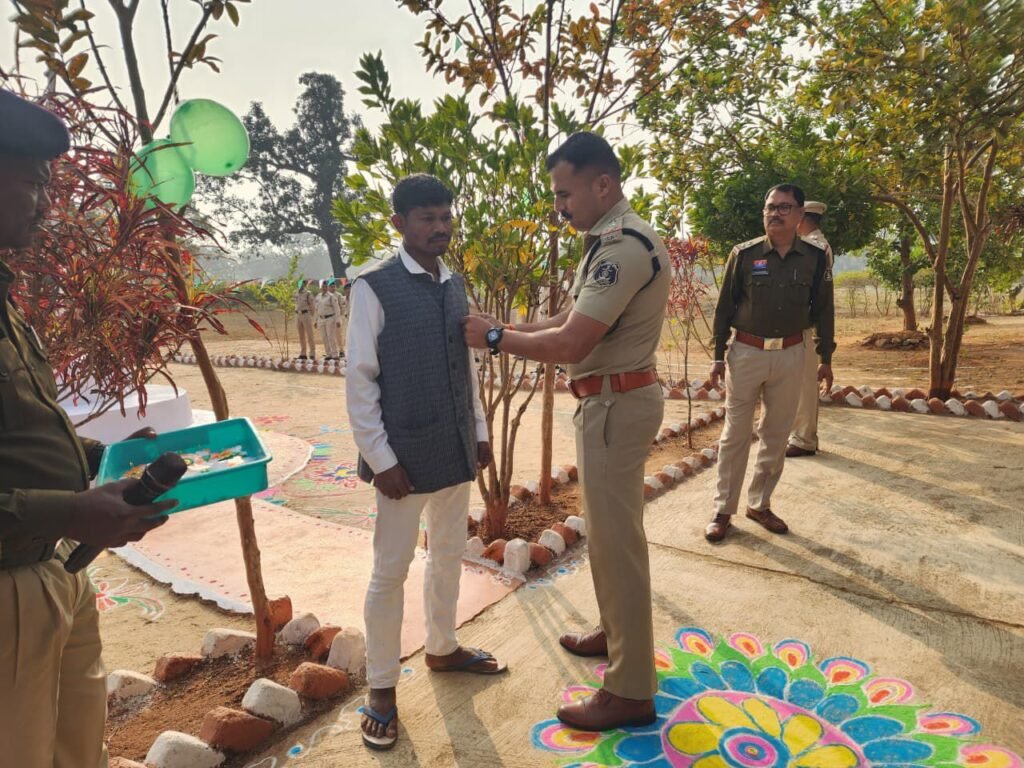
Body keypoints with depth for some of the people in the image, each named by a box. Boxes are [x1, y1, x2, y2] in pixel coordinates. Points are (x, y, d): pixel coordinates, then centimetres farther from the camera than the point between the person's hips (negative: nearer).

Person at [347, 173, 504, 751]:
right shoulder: (375, 288, -11)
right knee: (391, 571, 6)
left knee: (450, 555, 20)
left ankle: (443, 648, 42)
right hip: (406, 454, -6)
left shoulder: (455, 285, 8)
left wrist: (480, 432, 11)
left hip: (456, 449, 7)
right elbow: (359, 380, -11)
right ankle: (382, 687, 25)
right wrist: (381, 459, -14)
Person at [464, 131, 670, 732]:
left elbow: (569, 345, -26)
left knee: (617, 540, -1)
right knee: (608, 530, 21)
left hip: (616, 405, -10)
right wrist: (503, 328, 6)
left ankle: (632, 692, 16)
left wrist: (493, 338, -14)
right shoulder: (611, 241, 13)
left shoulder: (625, 246, -21)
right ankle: (616, 634, 41)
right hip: (611, 400, 11)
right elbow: (572, 321, 15)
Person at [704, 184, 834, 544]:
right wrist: (718, 356, -2)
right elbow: (724, 307, 0)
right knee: (735, 434, 3)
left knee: (776, 436, 11)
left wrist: (825, 358, 9)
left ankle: (759, 504, 26)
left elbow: (823, 310, 9)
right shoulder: (743, 254, -4)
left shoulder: (815, 258, 1)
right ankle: (723, 510, 13)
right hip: (747, 352, -2)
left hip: (790, 355, 3)